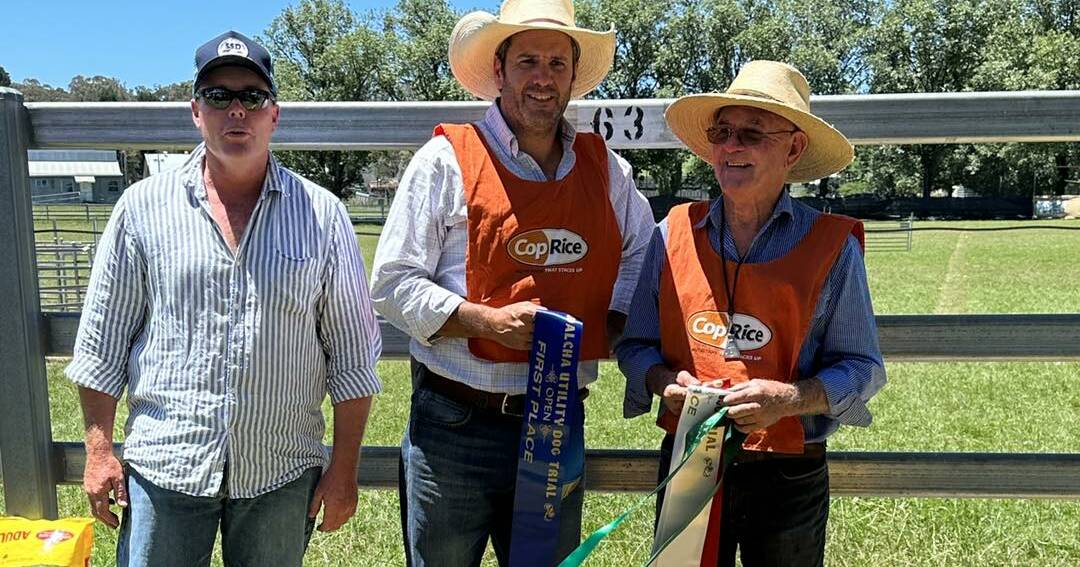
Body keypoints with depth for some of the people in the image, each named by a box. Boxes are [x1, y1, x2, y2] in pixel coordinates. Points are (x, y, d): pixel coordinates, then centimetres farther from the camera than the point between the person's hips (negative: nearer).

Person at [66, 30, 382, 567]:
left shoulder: (322, 215, -2)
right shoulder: (142, 207, 1)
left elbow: (352, 355, 0)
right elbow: (102, 341, 6)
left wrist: (344, 468, -1)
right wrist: (99, 450, 3)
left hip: (282, 474, 0)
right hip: (164, 465, 0)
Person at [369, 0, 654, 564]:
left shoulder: (604, 167, 7)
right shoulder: (447, 160, -7)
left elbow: (639, 251, 22)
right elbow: (393, 285, -8)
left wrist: (615, 319, 4)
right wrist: (487, 321, -20)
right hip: (455, 426, -3)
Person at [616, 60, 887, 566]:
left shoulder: (832, 246, -4)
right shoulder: (673, 233, 1)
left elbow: (861, 368, -2)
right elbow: (635, 345, 7)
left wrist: (790, 398, -20)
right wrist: (664, 381, -14)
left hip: (788, 476, -1)